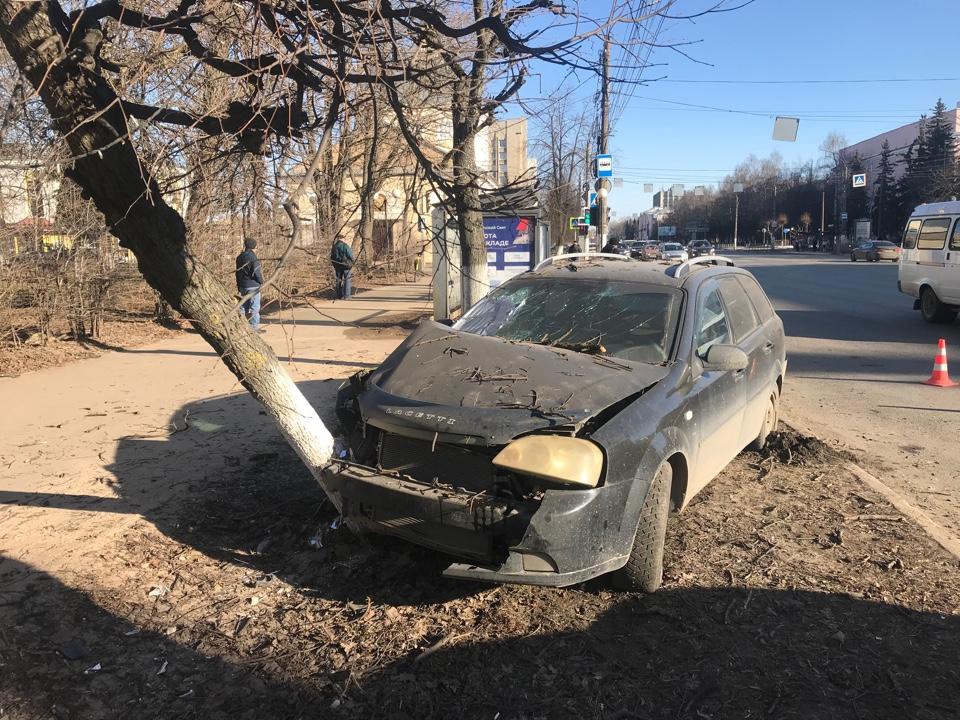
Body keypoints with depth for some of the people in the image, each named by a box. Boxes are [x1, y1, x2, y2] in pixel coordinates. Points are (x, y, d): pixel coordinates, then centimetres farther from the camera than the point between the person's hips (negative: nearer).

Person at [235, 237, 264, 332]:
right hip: (253, 286, -8)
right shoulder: (253, 257, -14)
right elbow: (256, 272, -17)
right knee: (255, 307, -2)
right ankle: (254, 327, -1)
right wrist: (261, 282, -2)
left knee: (244, 306, 14)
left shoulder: (239, 257, 11)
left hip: (243, 286, 8)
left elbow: (238, 272, 16)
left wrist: (238, 285, 21)